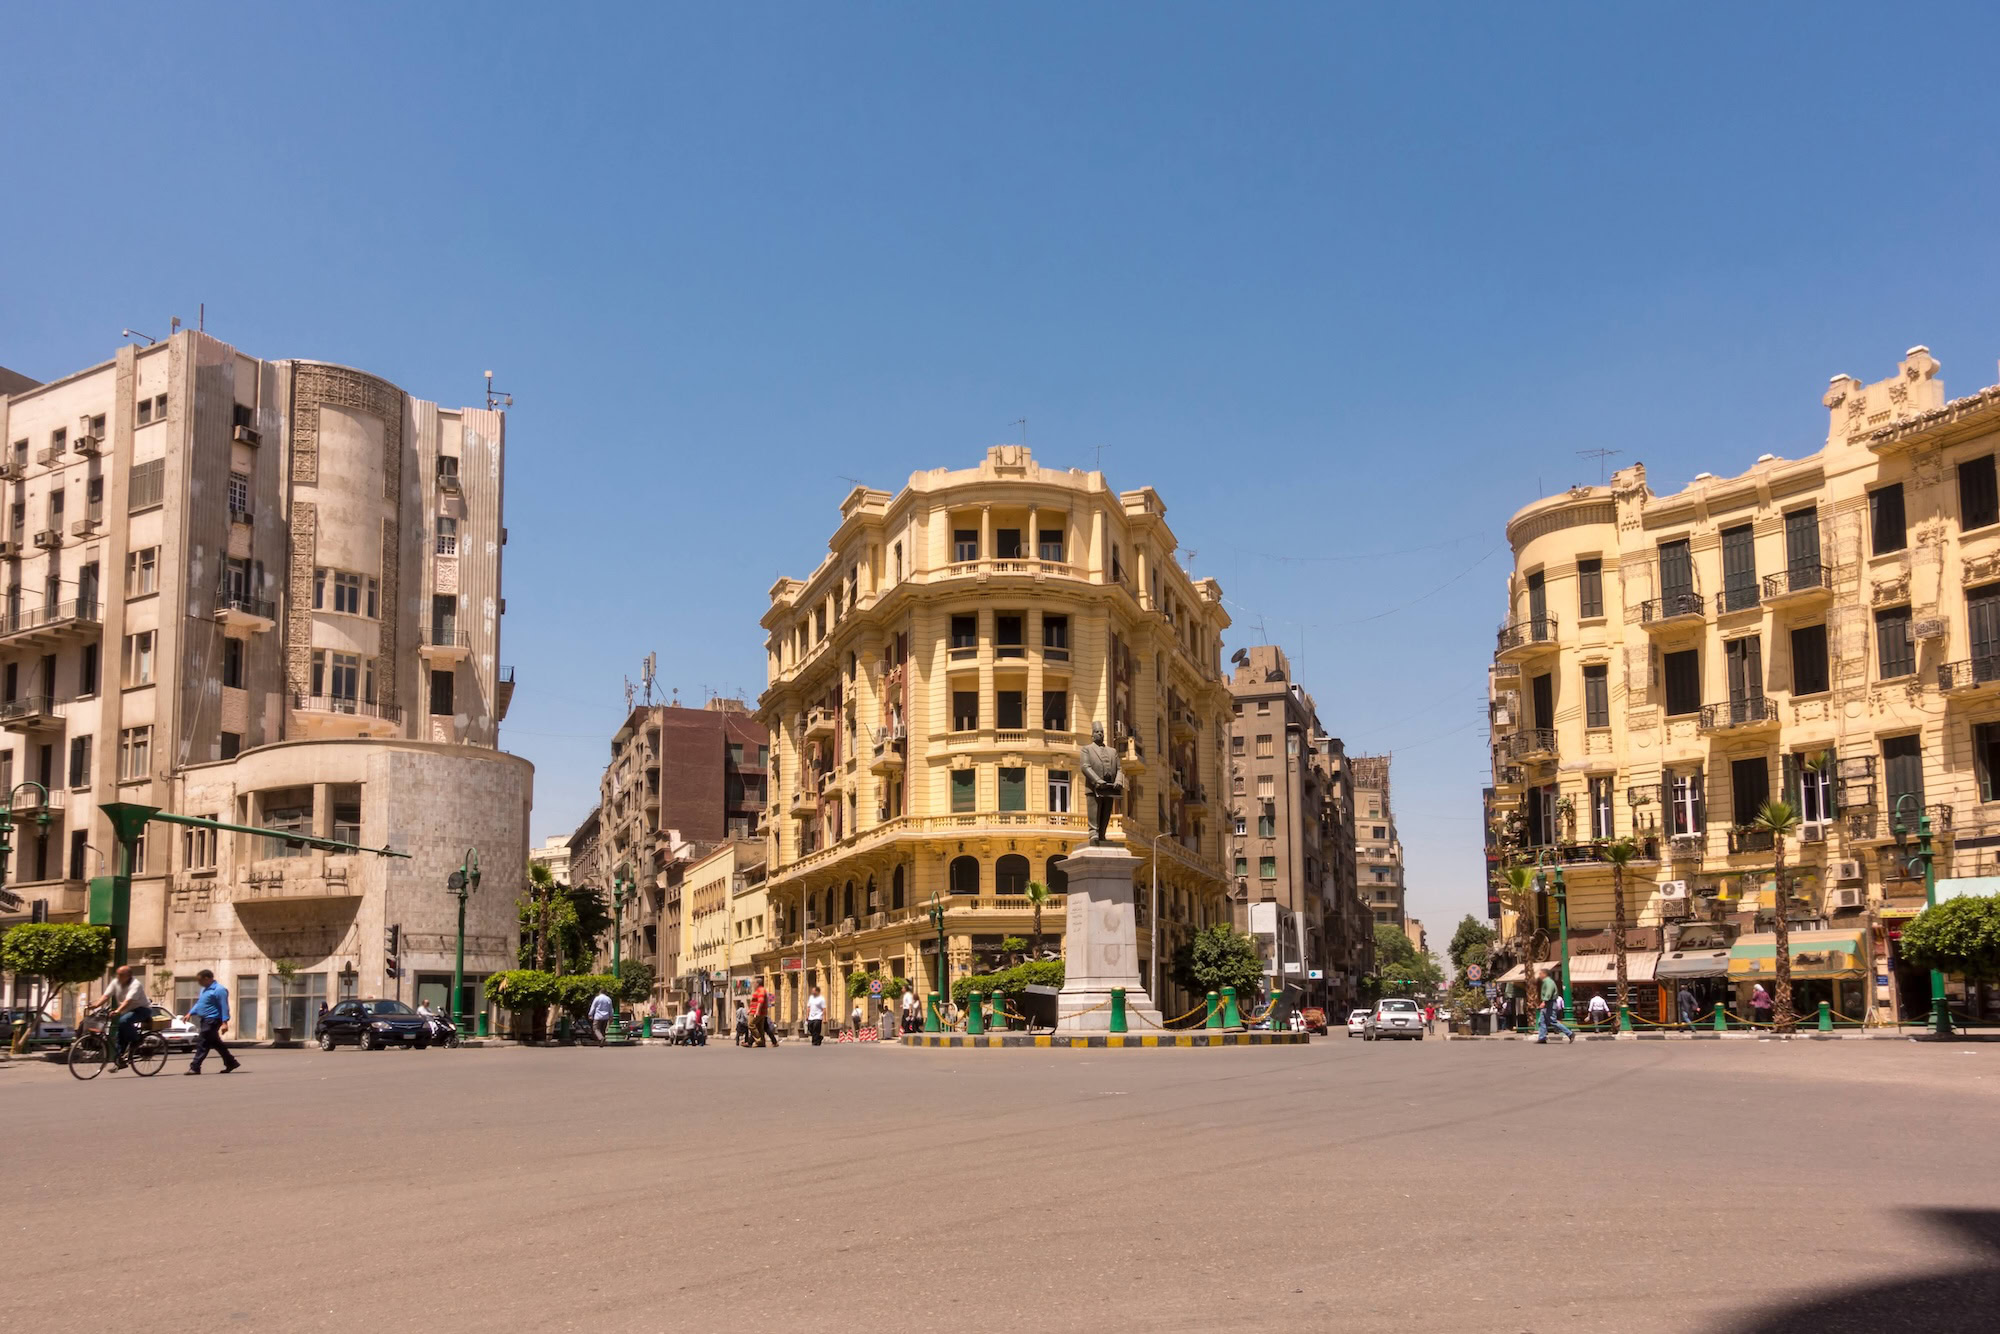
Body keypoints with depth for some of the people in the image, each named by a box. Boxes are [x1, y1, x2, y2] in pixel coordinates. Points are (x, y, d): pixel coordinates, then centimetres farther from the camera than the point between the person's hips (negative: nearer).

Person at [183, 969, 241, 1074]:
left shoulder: (219, 990, -16)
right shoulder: (205, 989, 15)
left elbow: (224, 1007, -19)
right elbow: (199, 1003, 25)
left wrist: (224, 1022, -23)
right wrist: (190, 1013, 14)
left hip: (212, 1021, -10)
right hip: (205, 1020, 10)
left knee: (202, 1044, -9)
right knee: (215, 1043, 15)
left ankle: (195, 1068, -6)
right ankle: (231, 1062, 23)